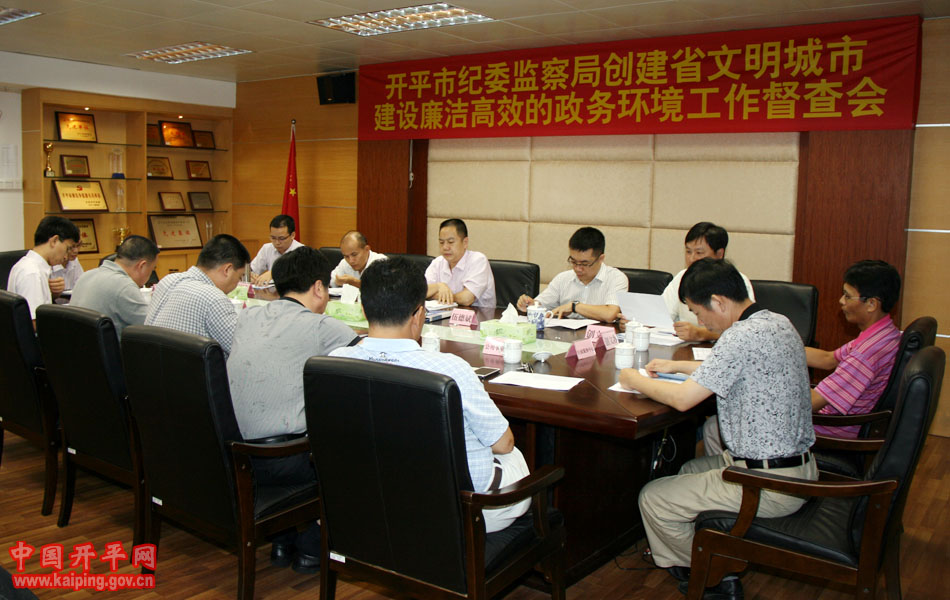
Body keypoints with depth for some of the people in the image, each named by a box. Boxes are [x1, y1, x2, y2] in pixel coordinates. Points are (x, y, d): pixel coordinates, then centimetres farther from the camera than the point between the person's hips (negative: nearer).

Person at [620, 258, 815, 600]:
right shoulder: (777, 323, 6)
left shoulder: (742, 337, -24)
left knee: (653, 499, 1)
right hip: (799, 467, 10)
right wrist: (677, 365, 22)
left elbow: (683, 399, -24)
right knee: (690, 471, 28)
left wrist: (636, 381, -7)